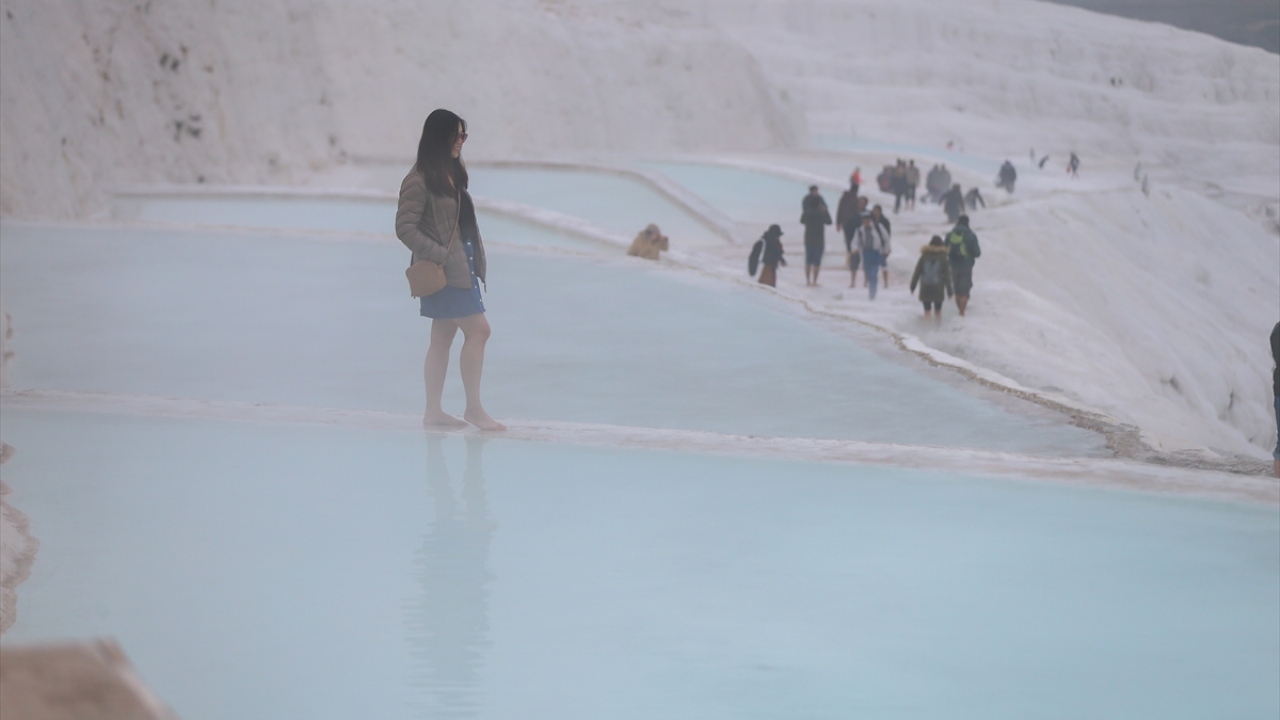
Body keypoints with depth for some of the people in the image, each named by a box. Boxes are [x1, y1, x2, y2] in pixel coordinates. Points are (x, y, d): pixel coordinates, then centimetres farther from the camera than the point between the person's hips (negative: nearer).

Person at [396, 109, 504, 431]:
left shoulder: (453, 174, 13)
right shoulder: (419, 181, -14)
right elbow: (405, 228, -17)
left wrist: (475, 257, 10)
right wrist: (441, 256, -20)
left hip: (460, 267, 9)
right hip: (443, 270, -9)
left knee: (443, 337, 11)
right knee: (478, 329, -11)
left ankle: (433, 412, 15)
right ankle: (474, 407, -4)